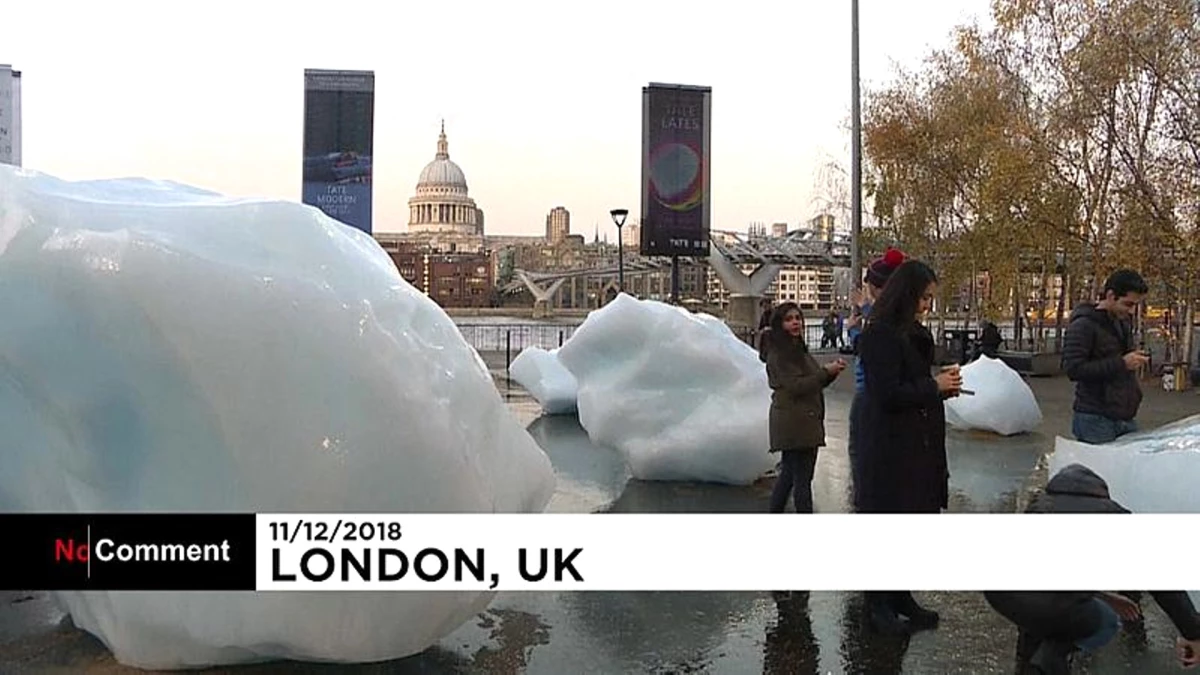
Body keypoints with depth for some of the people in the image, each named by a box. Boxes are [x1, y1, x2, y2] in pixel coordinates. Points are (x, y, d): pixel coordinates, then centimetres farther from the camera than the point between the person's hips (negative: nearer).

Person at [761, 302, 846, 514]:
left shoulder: (798, 349, 18)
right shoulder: (778, 354, -11)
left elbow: (814, 383, 19)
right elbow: (796, 386, -19)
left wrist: (832, 372, 1)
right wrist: (826, 371, -16)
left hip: (805, 421, 10)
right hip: (793, 422, -10)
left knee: (789, 473, 15)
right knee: (802, 478, -7)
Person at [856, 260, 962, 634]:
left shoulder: (913, 334, 13)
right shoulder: (880, 334, -16)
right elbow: (889, 394, -21)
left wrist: (940, 383, 3)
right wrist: (935, 387, -11)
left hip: (915, 445, 9)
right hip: (888, 447, -9)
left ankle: (901, 596, 27)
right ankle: (878, 603, 13)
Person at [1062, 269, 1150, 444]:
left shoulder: (1124, 323, 16)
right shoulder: (1084, 325, -11)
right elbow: (1073, 369, -20)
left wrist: (1136, 360, 9)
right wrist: (1121, 363, -21)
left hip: (1125, 417, 8)